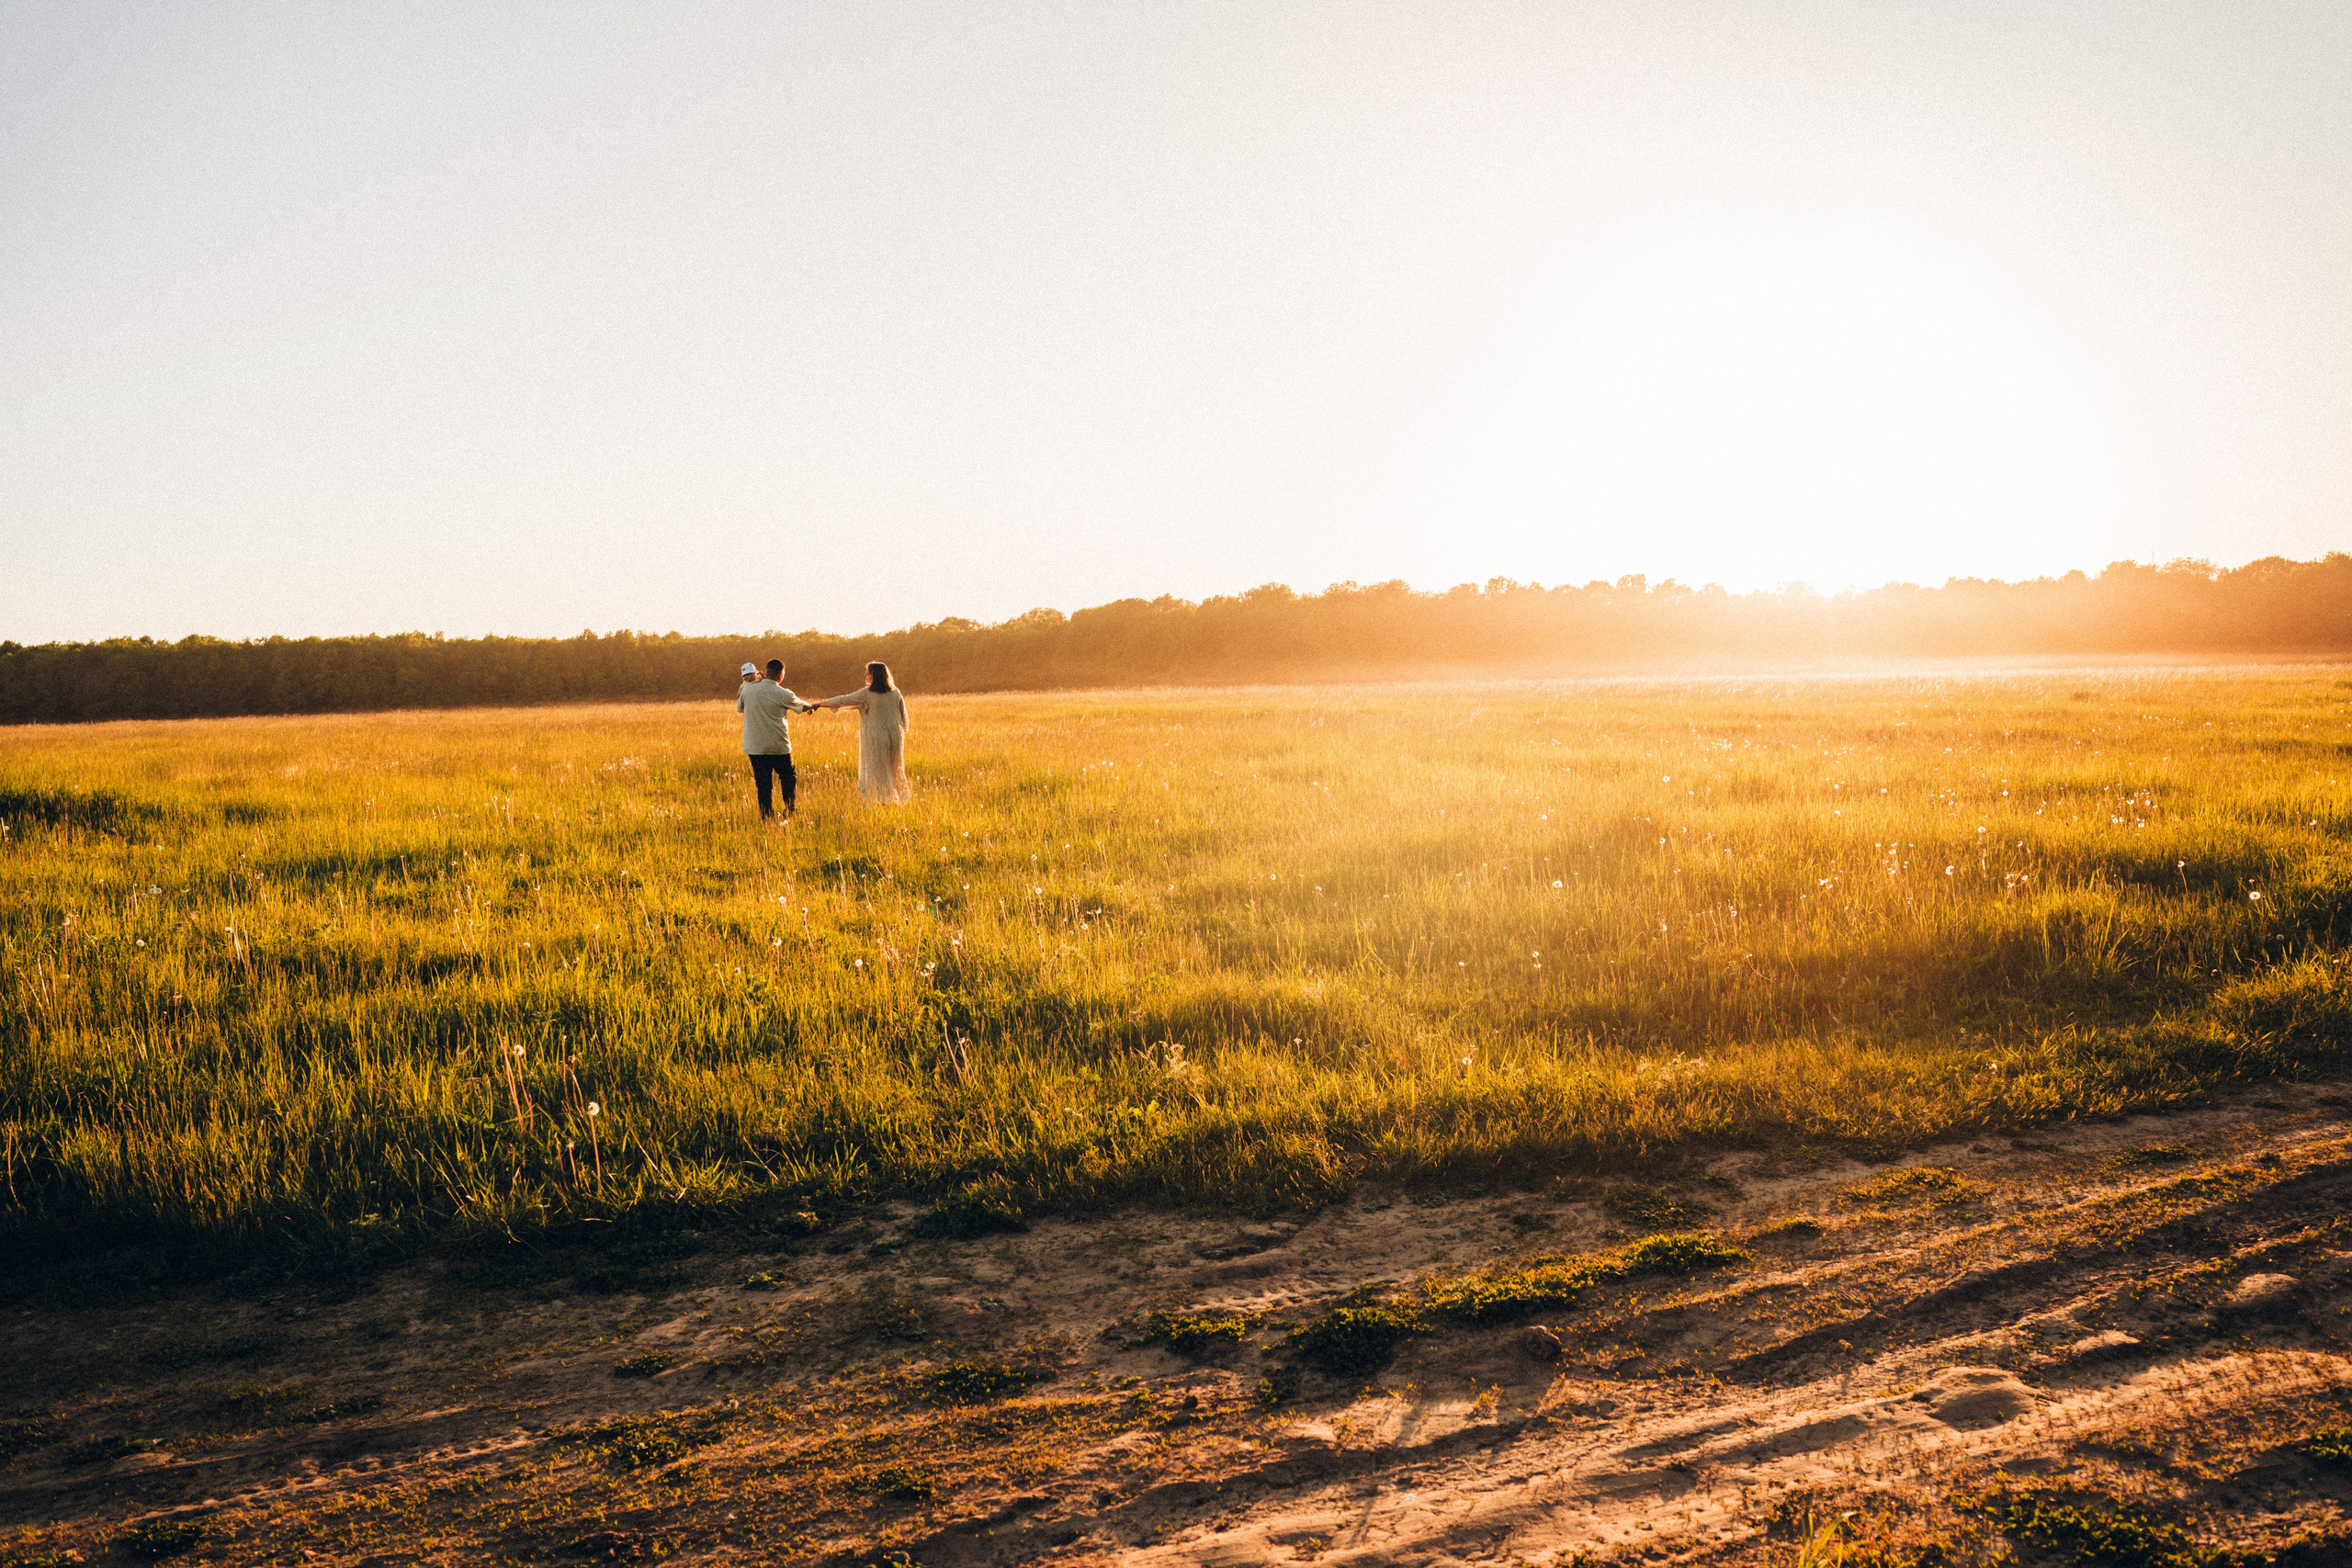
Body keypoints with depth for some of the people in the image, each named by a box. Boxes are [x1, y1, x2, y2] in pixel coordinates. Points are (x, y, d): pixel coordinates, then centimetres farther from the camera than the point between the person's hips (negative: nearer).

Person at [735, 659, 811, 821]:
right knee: (789, 782, 13)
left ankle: (766, 818, 7)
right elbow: (803, 707, 8)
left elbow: (739, 709, 16)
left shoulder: (747, 689, -2)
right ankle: (790, 815, 13)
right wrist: (811, 706, 30)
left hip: (755, 747, 3)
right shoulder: (783, 695, -9)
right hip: (779, 747, -3)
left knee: (763, 785, 7)